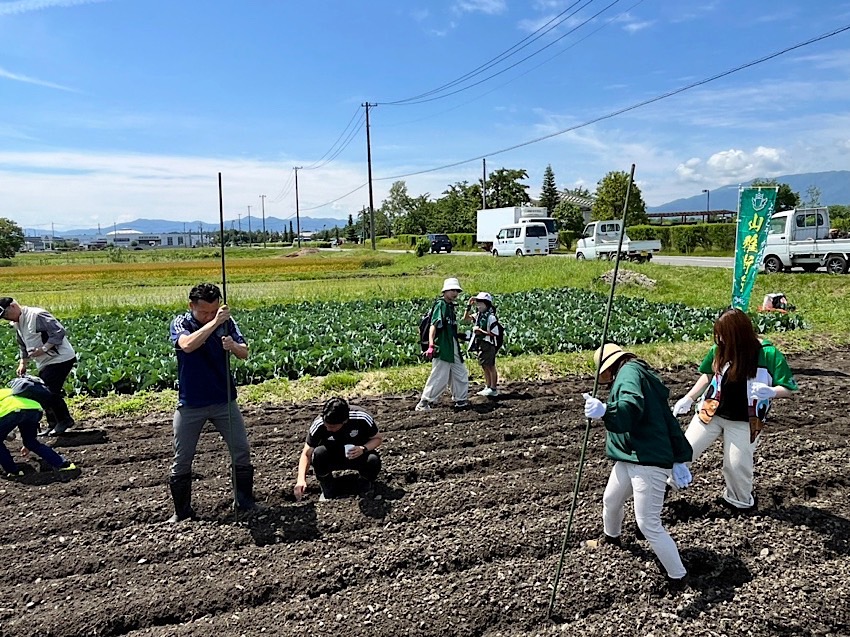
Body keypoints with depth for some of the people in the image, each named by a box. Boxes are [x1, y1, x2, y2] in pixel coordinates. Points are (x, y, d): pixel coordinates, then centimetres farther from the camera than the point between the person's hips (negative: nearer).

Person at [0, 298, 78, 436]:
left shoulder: (37, 315, -17)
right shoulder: (17, 324, 13)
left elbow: (59, 332, -23)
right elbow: (24, 347, 24)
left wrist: (43, 349, -23)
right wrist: (23, 364, 12)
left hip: (61, 359, -10)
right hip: (44, 363, 10)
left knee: (50, 391, -13)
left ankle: (65, 420, 3)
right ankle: (53, 426, 20)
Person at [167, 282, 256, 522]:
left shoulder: (226, 321, -2)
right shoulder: (180, 323, -8)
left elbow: (244, 353, -8)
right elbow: (187, 345, -30)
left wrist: (233, 346, -29)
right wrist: (214, 322, -35)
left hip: (224, 401, 2)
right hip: (190, 404, -1)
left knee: (242, 451, 3)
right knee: (182, 459, 7)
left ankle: (246, 503, 19)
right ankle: (182, 511, 24)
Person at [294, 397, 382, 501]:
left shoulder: (362, 418, -27)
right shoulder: (319, 424, -25)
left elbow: (378, 439, -10)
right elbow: (306, 454, -18)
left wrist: (363, 449, -30)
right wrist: (301, 479, -33)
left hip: (359, 454, -1)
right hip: (333, 458, 1)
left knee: (373, 460, -34)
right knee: (318, 453, -32)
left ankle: (368, 483, 3)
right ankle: (328, 490, -5)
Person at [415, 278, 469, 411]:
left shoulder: (451, 306, 14)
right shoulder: (440, 305, -13)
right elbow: (433, 326, -22)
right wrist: (431, 345, -30)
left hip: (453, 349, 10)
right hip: (442, 349, -9)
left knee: (461, 375, 15)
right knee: (439, 377, -7)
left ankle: (461, 400, 27)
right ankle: (423, 403, 2)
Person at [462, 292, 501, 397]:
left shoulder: (491, 317, -15)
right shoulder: (478, 315, 7)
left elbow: (495, 334, -16)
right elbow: (465, 318, 11)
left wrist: (481, 331, -20)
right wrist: (469, 306, 2)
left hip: (488, 345, -8)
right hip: (479, 344, 8)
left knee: (490, 367, 1)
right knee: (484, 367, 15)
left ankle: (493, 389, 9)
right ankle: (487, 387, 25)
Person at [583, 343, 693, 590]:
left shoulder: (629, 371, -10)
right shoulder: (644, 377, 20)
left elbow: (632, 406, -32)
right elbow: (668, 419, 17)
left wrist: (604, 410, -50)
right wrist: (679, 460, 17)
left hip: (649, 462, -11)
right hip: (630, 459, 11)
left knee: (648, 524, -5)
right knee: (611, 501, 27)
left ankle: (678, 576, 13)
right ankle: (611, 538, 55)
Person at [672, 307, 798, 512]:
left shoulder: (769, 354, -16)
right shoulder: (719, 349, -7)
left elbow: (789, 388, -8)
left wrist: (770, 392, -30)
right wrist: (688, 398, 6)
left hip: (744, 421, -2)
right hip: (711, 411, 3)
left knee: (737, 464, 8)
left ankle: (741, 501, 37)